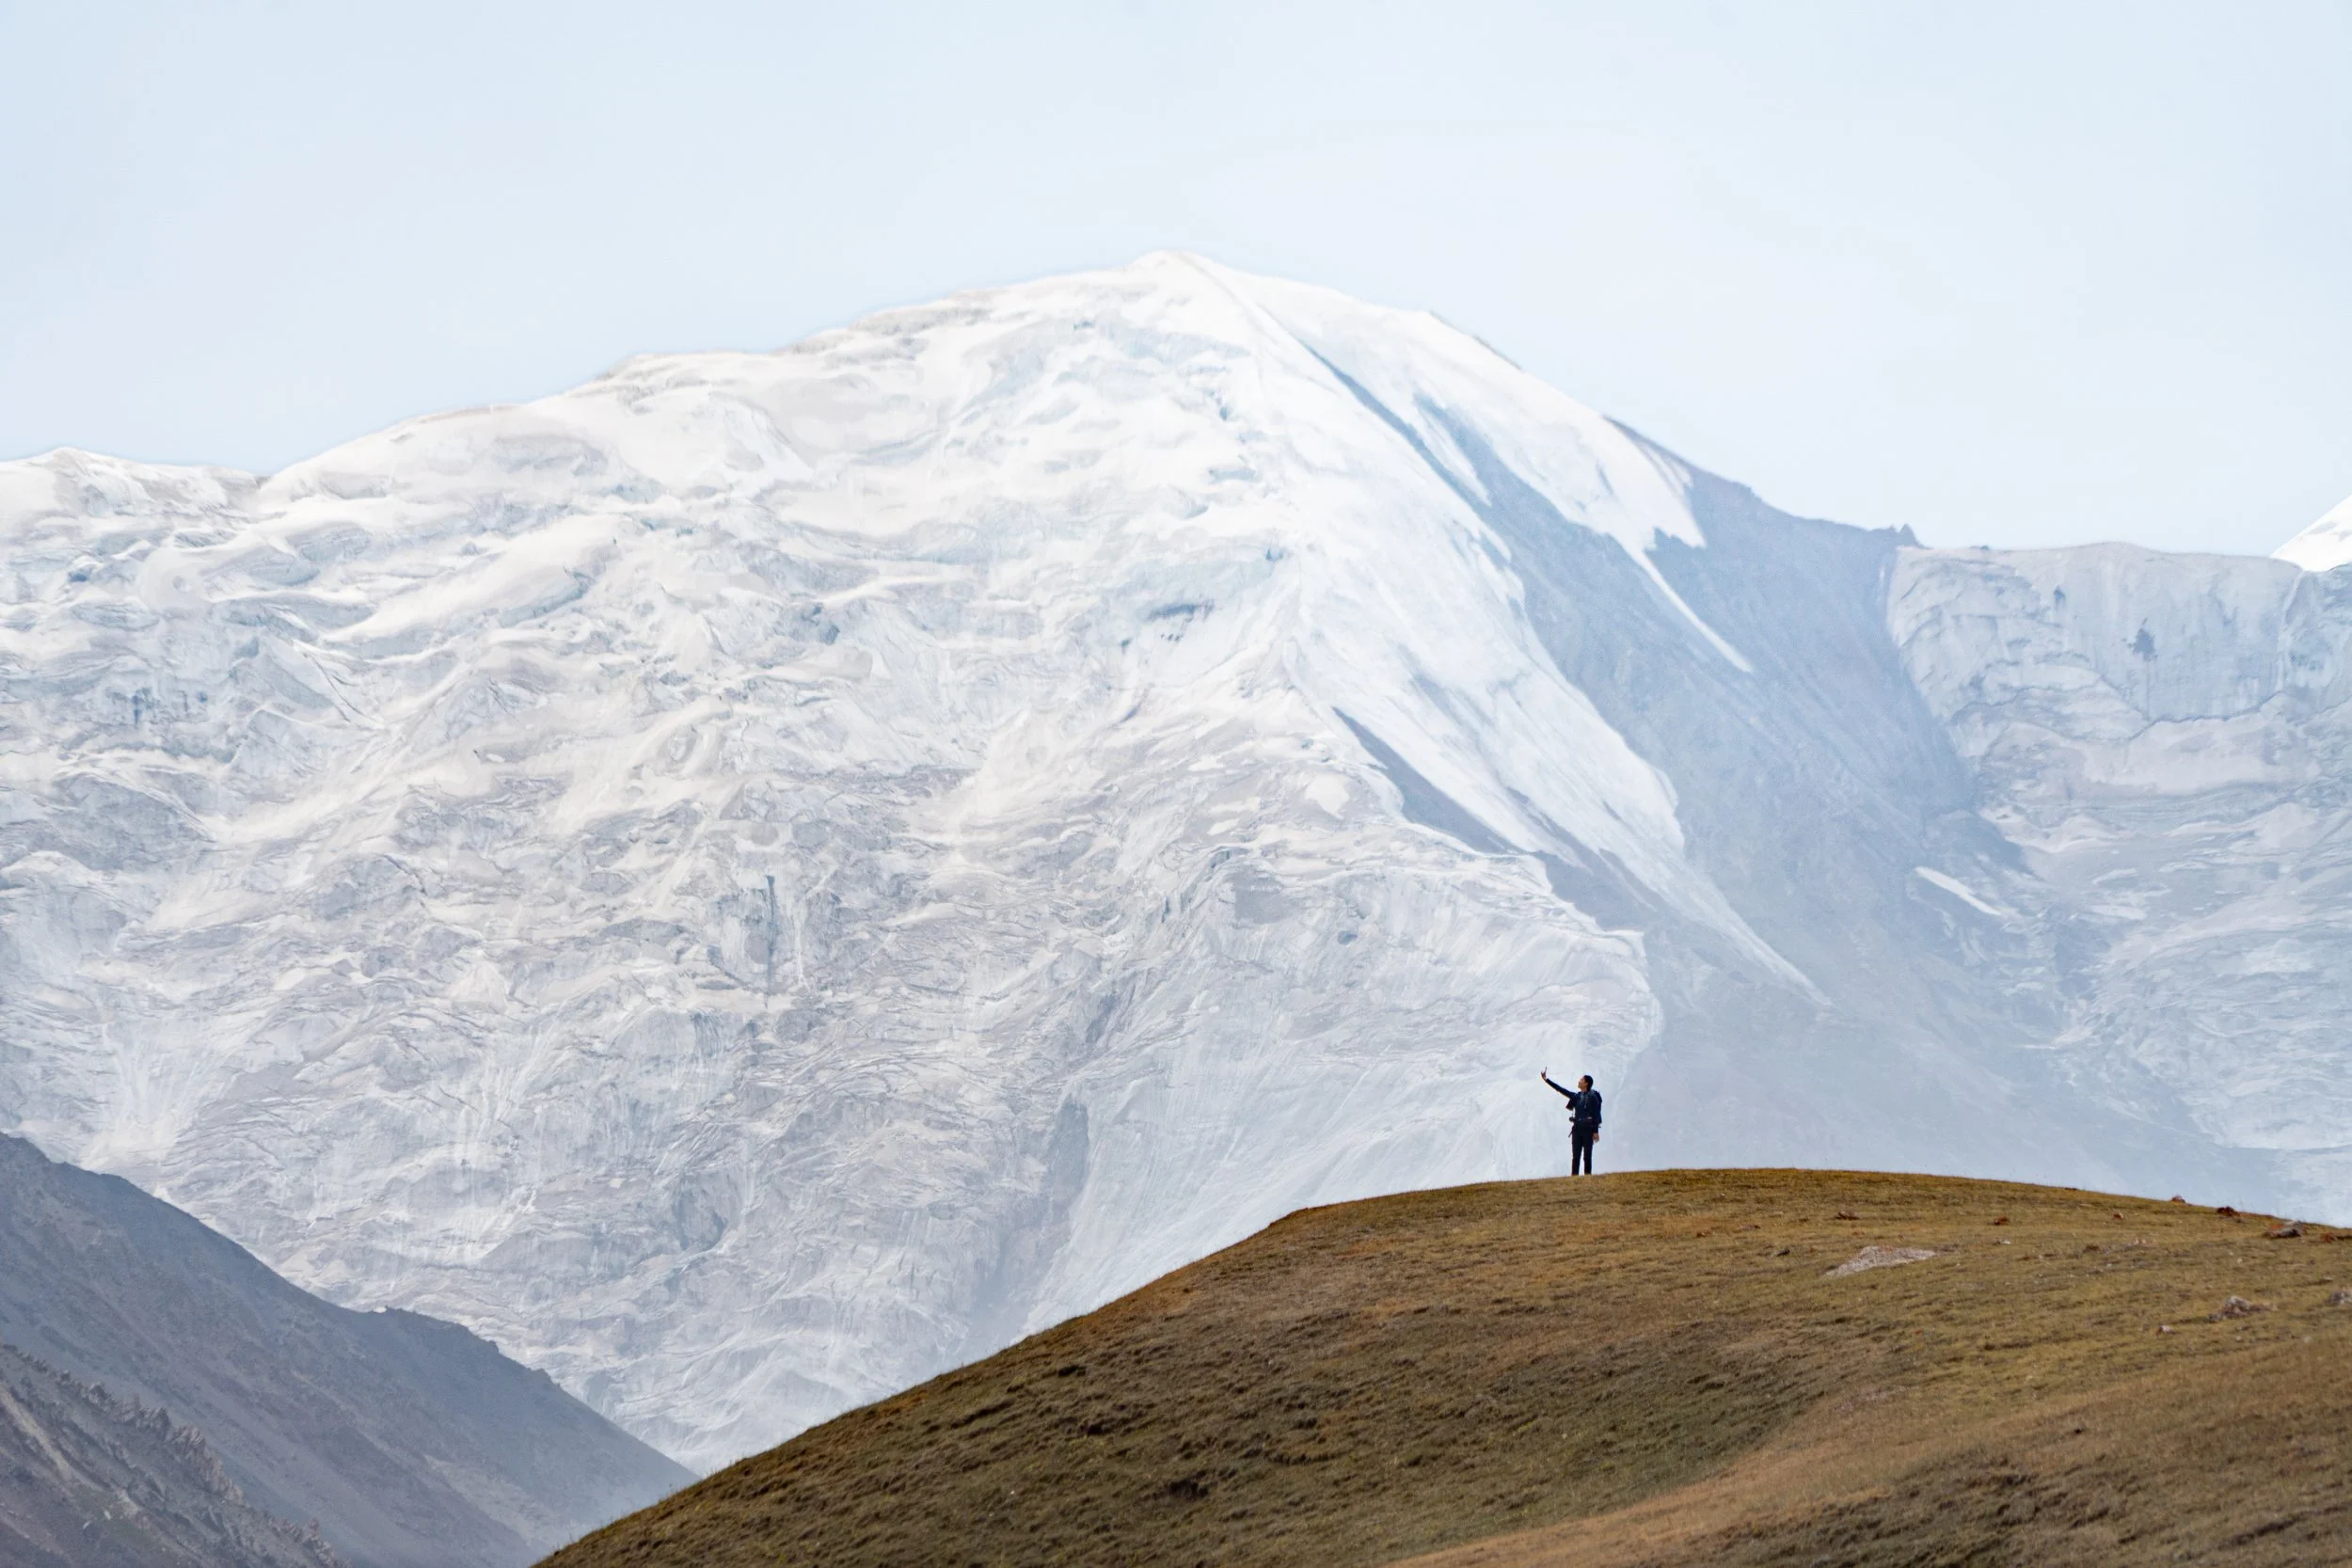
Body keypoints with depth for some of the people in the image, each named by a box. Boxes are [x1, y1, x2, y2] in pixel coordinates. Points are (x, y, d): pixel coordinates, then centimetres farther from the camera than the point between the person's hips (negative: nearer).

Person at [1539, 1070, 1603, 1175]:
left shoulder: (1592, 1097, -4)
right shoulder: (1577, 1096, 14)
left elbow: (1596, 1115, -7)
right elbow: (1561, 1090, 18)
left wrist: (1596, 1131, -13)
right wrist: (1547, 1080, 18)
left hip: (1588, 1129, -6)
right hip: (1577, 1128, 6)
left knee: (1587, 1156, -4)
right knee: (1575, 1157, 1)